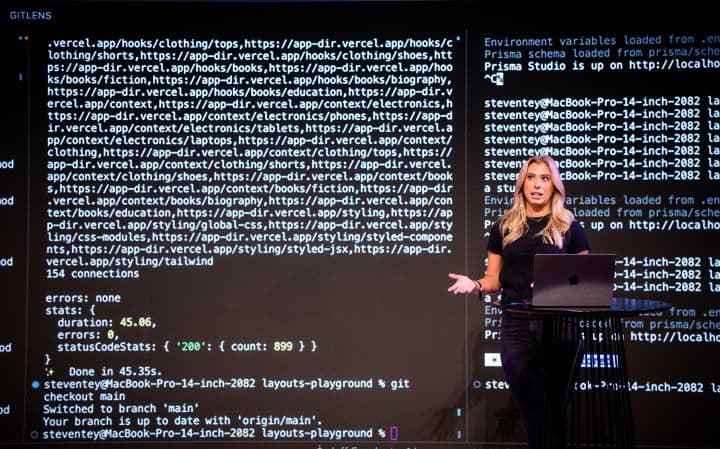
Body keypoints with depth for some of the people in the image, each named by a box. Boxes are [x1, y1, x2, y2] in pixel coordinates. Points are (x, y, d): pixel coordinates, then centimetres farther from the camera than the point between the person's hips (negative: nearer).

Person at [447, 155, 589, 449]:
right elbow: (494, 280, 13)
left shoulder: (570, 228, 5)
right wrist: (475, 285, -8)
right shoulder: (504, 227, 10)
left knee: (555, 410, 3)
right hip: (516, 327, 1)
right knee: (531, 411, 2)